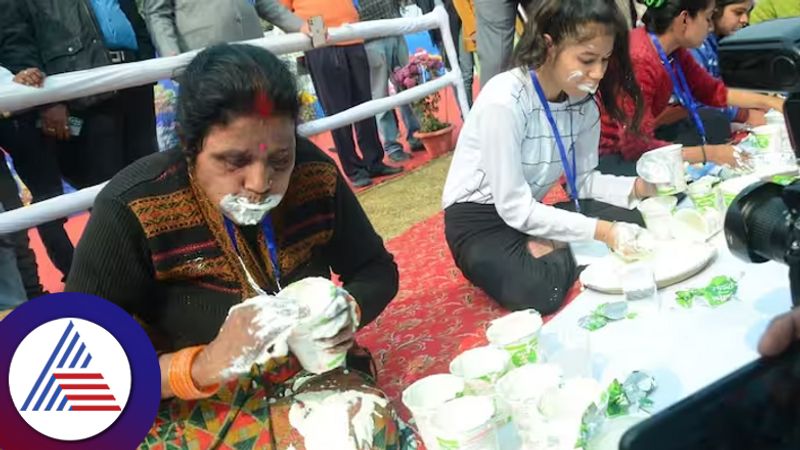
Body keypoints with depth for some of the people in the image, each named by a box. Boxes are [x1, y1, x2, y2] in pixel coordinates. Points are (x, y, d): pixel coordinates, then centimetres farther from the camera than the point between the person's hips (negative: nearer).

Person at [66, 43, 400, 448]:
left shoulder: (315, 175, -11)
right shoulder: (133, 211, -24)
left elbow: (377, 271, 4)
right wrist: (203, 366, -35)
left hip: (309, 373, 5)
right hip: (189, 404, -4)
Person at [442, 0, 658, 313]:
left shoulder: (583, 101, -6)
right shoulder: (505, 100, -28)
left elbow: (582, 179, 0)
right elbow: (513, 207, -26)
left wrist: (637, 187, -19)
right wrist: (600, 231, -28)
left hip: (531, 211, 6)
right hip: (479, 219, -6)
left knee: (630, 222, -12)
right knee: (538, 291, -32)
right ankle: (559, 252, -4)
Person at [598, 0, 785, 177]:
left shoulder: (672, 49, -1)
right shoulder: (638, 62, -28)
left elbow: (712, 91, 16)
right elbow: (636, 146, -32)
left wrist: (769, 102, 11)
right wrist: (709, 153, -29)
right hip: (609, 156, -9)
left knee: (714, 122, 7)